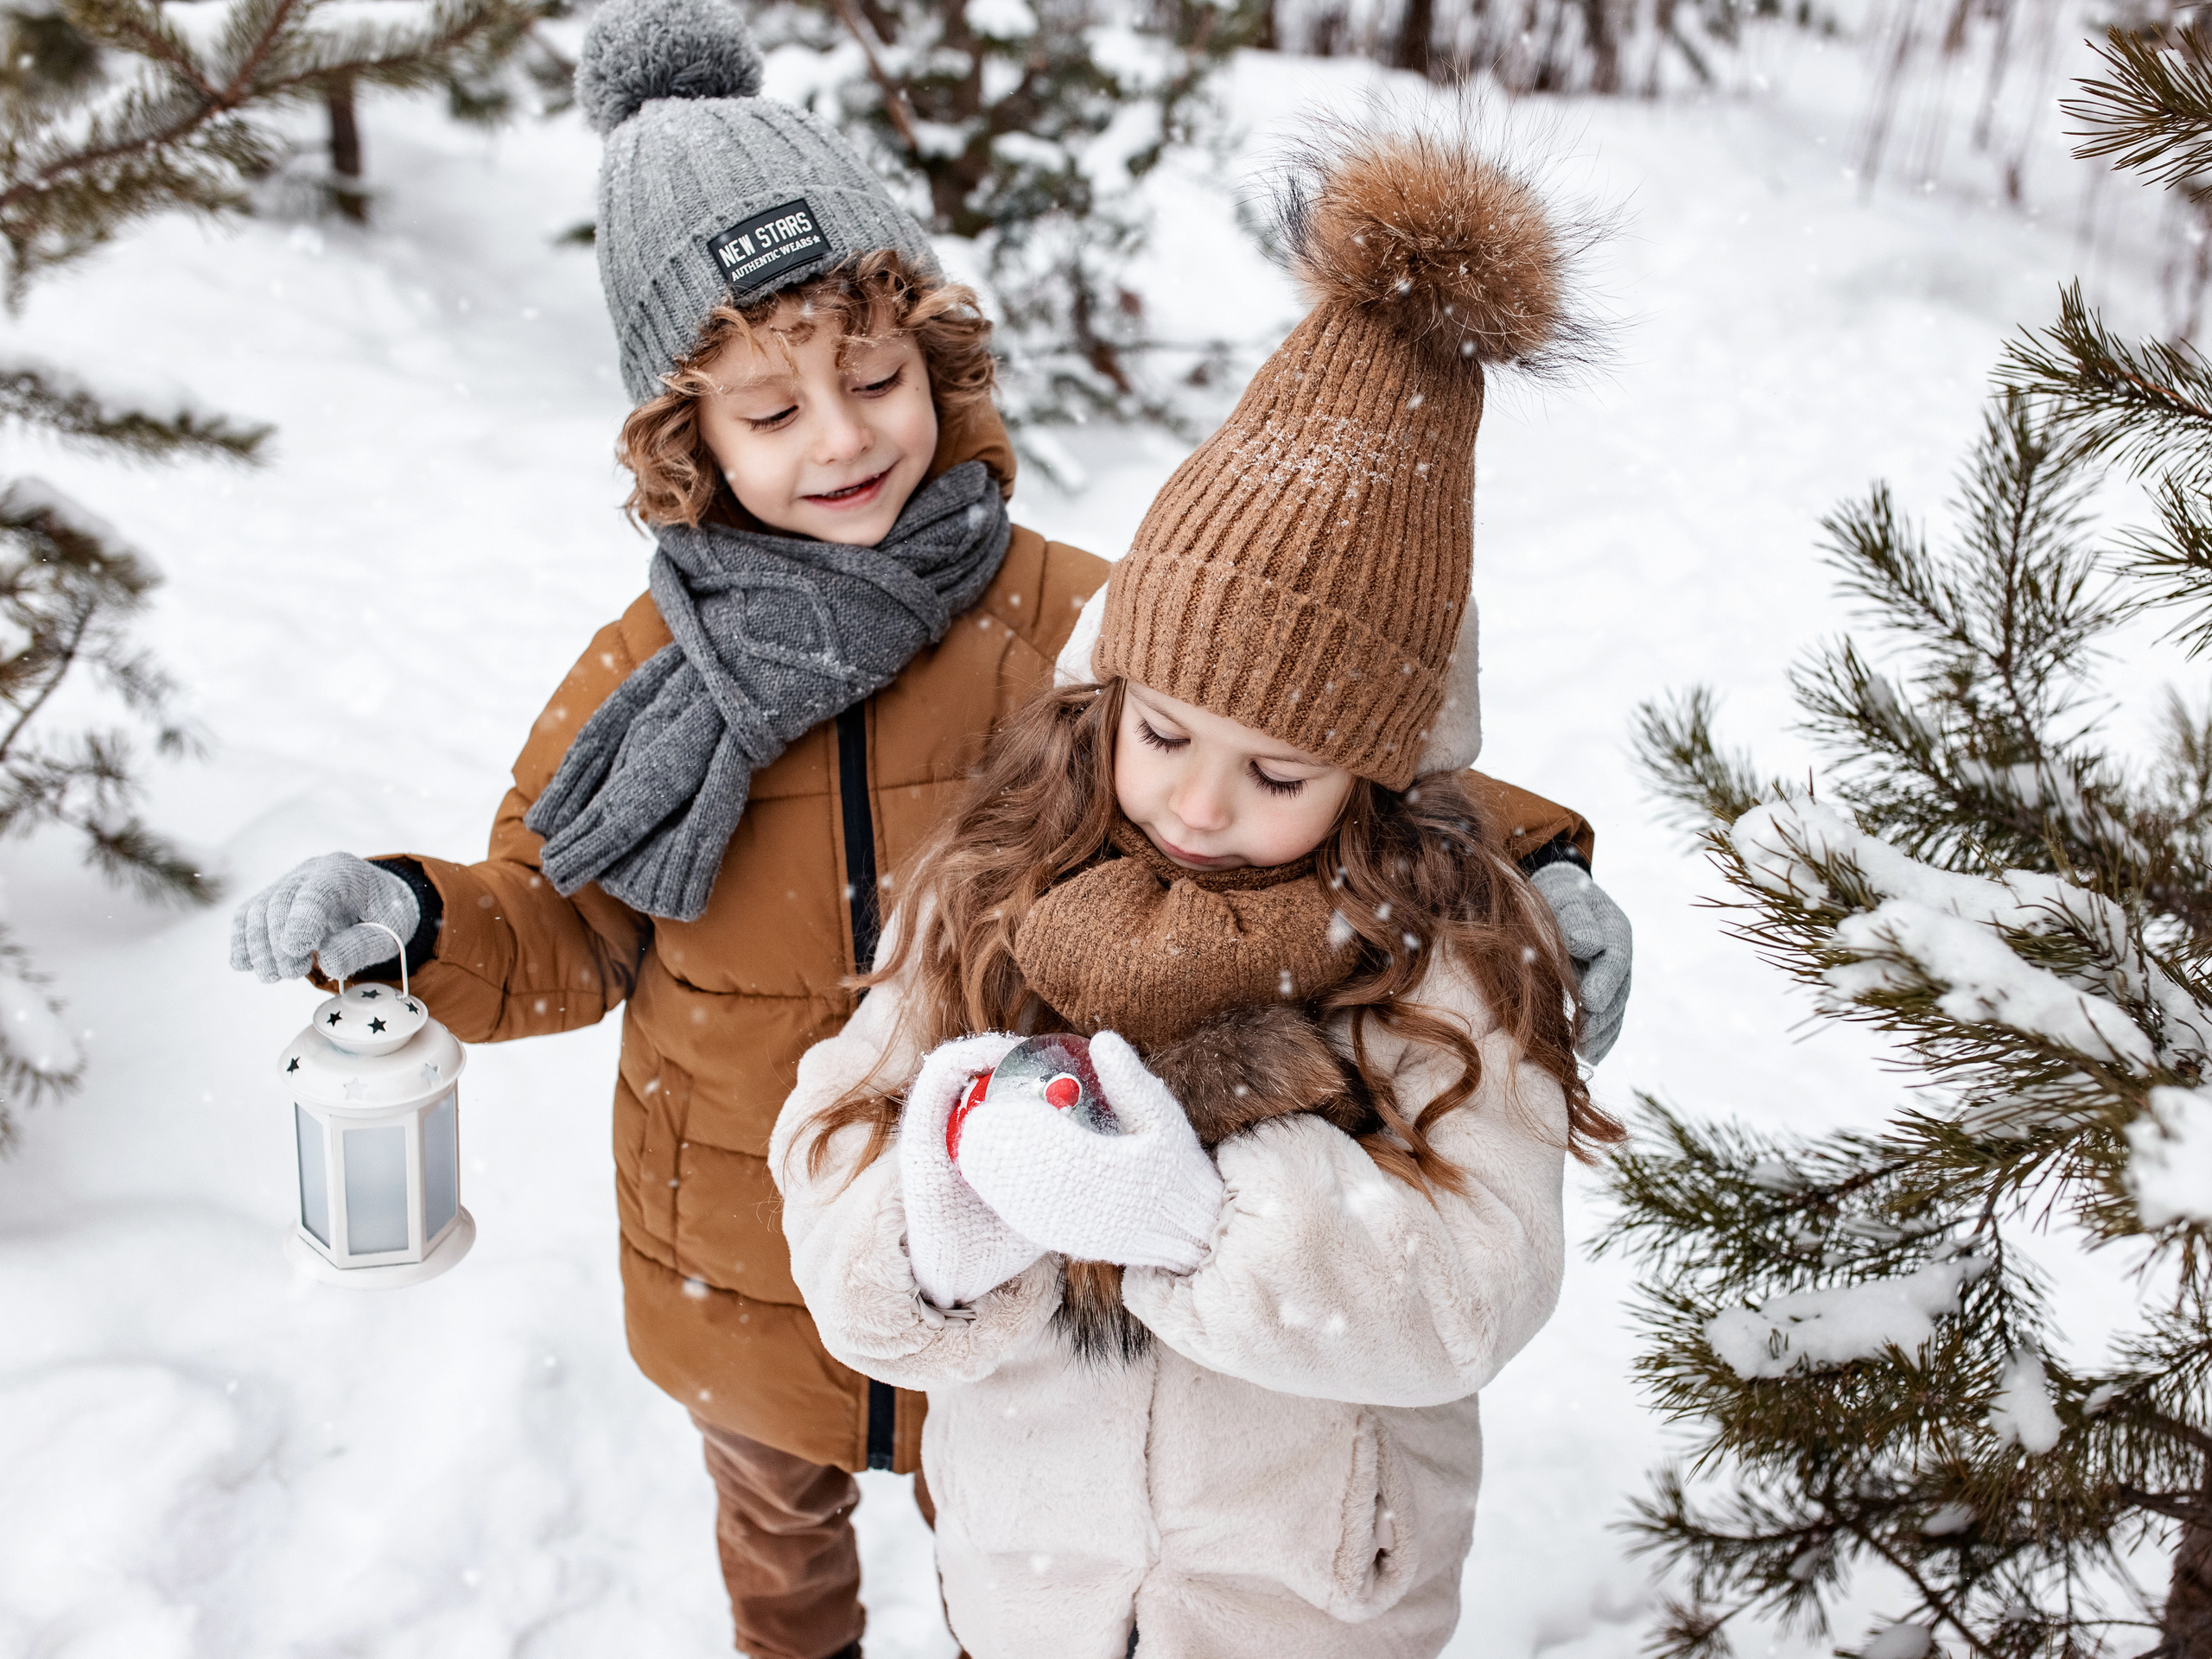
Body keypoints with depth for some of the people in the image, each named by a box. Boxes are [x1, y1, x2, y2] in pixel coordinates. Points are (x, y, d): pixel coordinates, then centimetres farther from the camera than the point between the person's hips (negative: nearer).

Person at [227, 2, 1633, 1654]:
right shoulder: (647, 677, -13)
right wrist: (407, 920, -21)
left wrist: (1524, 863, -28)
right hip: (747, 1281, 2)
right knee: (778, 1527, 32)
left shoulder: (1082, 632, -20)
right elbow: (561, 929, -1)